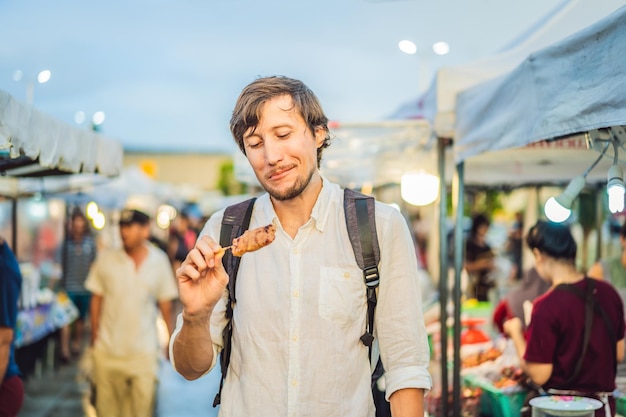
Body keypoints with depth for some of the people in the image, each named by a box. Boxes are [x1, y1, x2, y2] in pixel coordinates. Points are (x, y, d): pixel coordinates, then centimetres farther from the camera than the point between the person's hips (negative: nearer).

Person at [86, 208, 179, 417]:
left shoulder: (159, 261, 0)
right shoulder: (105, 258, -1)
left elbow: (165, 304, 6)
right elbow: (96, 299, 5)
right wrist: (94, 338, 4)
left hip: (144, 352, 0)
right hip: (108, 351, 0)